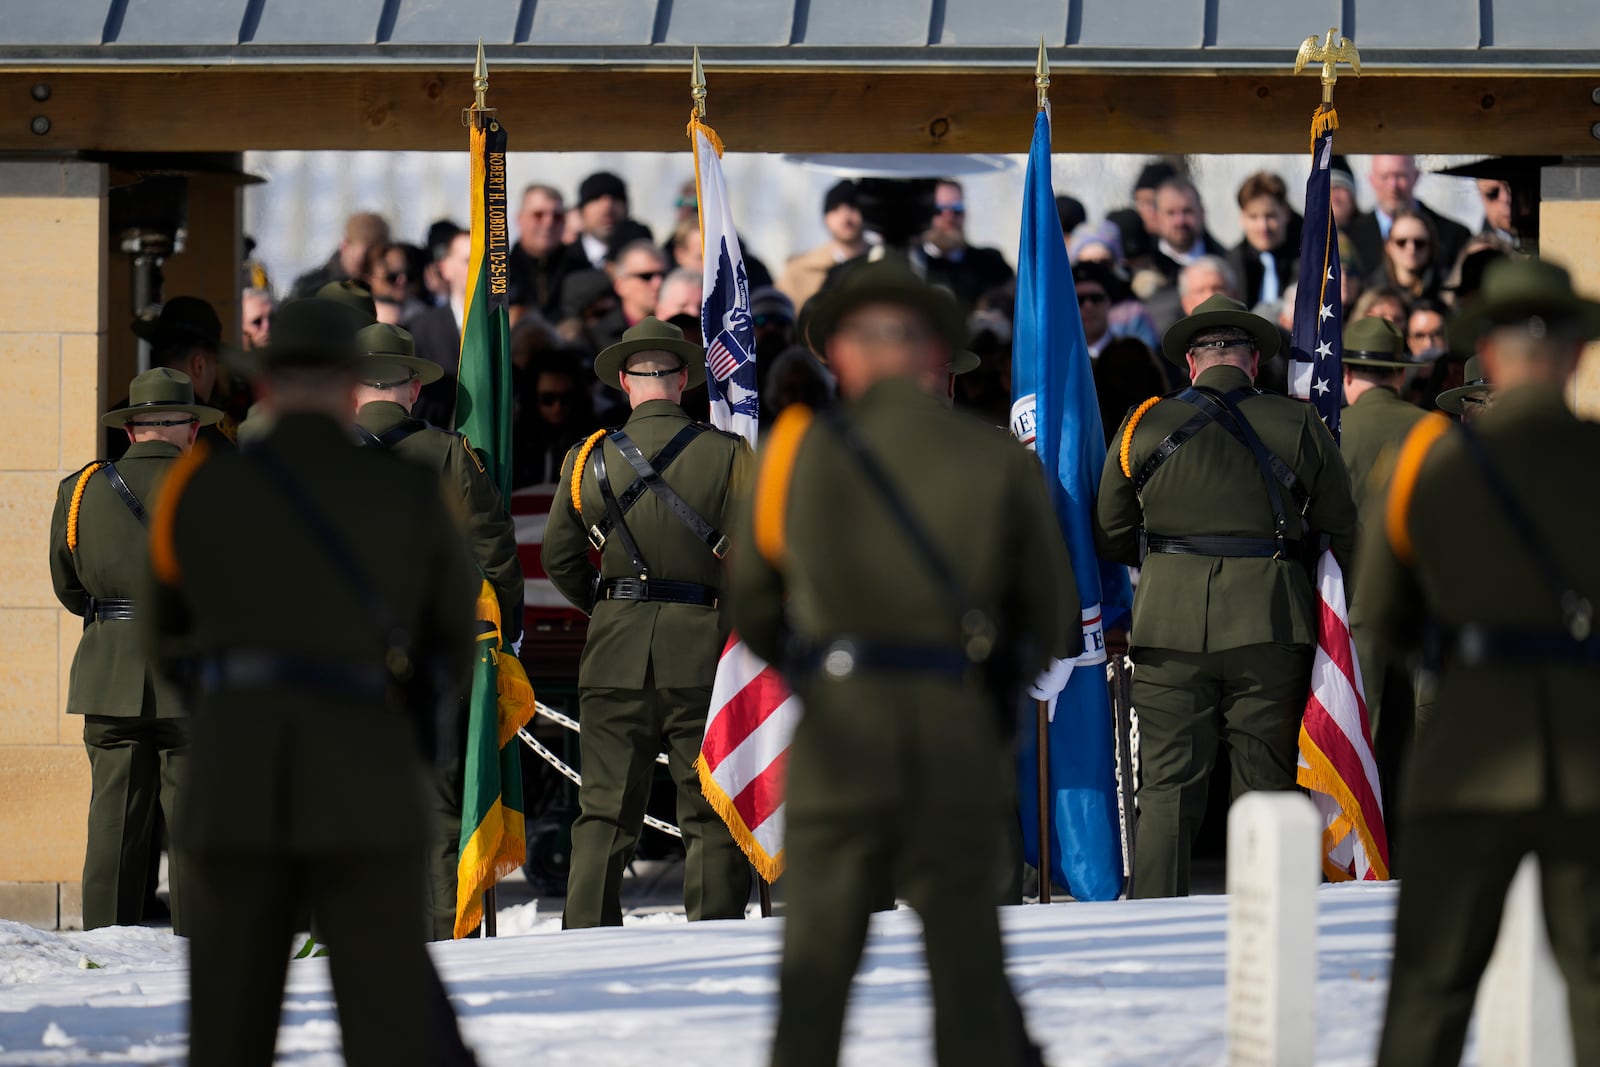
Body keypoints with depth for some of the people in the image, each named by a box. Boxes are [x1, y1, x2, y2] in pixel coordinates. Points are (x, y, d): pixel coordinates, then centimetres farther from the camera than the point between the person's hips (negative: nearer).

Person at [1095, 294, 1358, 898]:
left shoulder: (1143, 426, 5)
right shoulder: (1298, 426, 2)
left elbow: (1110, 538, 12)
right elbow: (1344, 534, 8)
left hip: (1168, 622, 0)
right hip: (1271, 624, 0)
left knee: (1167, 789, 3)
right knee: (1267, 788, 5)